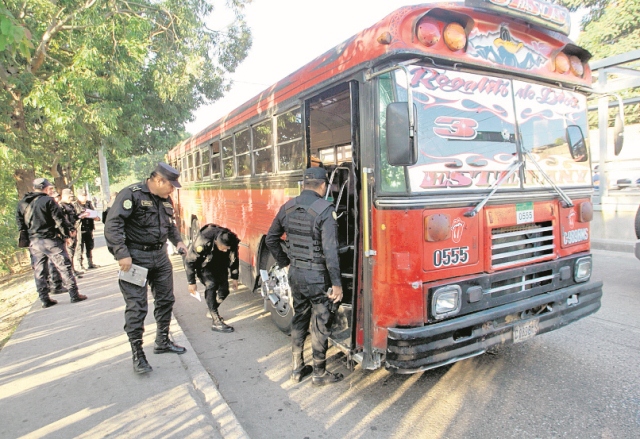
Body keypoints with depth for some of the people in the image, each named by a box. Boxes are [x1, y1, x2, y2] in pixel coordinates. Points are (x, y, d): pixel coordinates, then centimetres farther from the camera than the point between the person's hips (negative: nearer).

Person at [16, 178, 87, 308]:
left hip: (34, 242, 6)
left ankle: (45, 299, 15)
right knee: (64, 267, -1)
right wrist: (69, 231, -2)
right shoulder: (47, 201, -11)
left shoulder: (22, 204, 10)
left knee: (39, 272, 11)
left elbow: (20, 223, 12)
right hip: (50, 240, -6)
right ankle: (74, 295, 0)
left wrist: (28, 237, 19)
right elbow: (59, 219, -13)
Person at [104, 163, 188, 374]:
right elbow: (112, 225, -20)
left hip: (160, 256, 8)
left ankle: (162, 342, 31)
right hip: (136, 257, -7)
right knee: (136, 306, -3)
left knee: (165, 300, 14)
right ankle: (137, 353, 10)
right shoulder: (131, 194, -14)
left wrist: (178, 241, 8)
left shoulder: (165, 199, 9)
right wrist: (122, 254, -24)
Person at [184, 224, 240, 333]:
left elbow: (234, 259, -4)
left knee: (224, 290, -4)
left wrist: (234, 277, 4)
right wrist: (191, 282, -19)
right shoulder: (202, 242, -38)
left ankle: (212, 311, 25)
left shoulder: (232, 242, -25)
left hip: (220, 266, 4)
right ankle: (216, 321, -24)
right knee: (211, 285, -26)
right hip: (204, 266, -4)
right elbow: (189, 261, -24)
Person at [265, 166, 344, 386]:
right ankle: (319, 373, 23)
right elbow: (330, 250, -20)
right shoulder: (325, 210, -16)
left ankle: (297, 368, 31)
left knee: (299, 320, 20)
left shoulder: (288, 207, 3)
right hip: (317, 277, -6)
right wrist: (337, 283, -15)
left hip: (295, 274, 6)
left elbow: (271, 239, 11)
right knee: (321, 325, 9)